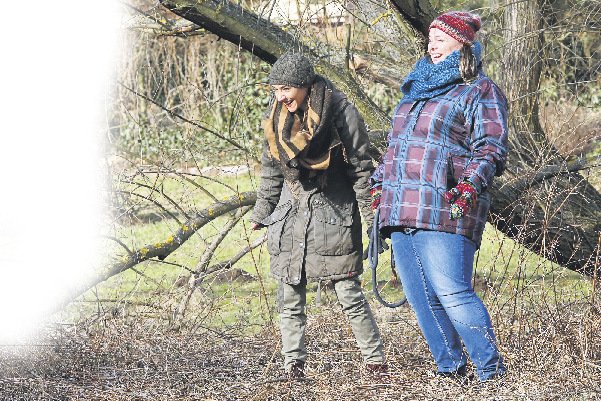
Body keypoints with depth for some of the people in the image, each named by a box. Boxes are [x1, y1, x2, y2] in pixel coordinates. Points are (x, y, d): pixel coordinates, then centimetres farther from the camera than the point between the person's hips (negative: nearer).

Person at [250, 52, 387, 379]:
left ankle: (374, 360, 4)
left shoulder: (340, 112, -13)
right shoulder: (278, 118, 4)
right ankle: (293, 363, 10)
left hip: (334, 215, -5)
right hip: (290, 214, 5)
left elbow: (361, 168, -8)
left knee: (349, 294, -6)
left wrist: (372, 217, -8)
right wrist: (261, 214, 19)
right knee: (289, 297, 3)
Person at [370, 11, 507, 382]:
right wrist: (379, 181, 21)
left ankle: (492, 372, -11)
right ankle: (451, 369, 12)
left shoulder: (478, 91, 2)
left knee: (452, 294, -17)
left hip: (444, 211, -8)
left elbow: (491, 147, -7)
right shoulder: (417, 90, 24)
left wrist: (470, 185, -22)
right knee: (420, 298, 5)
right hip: (402, 212, 8)